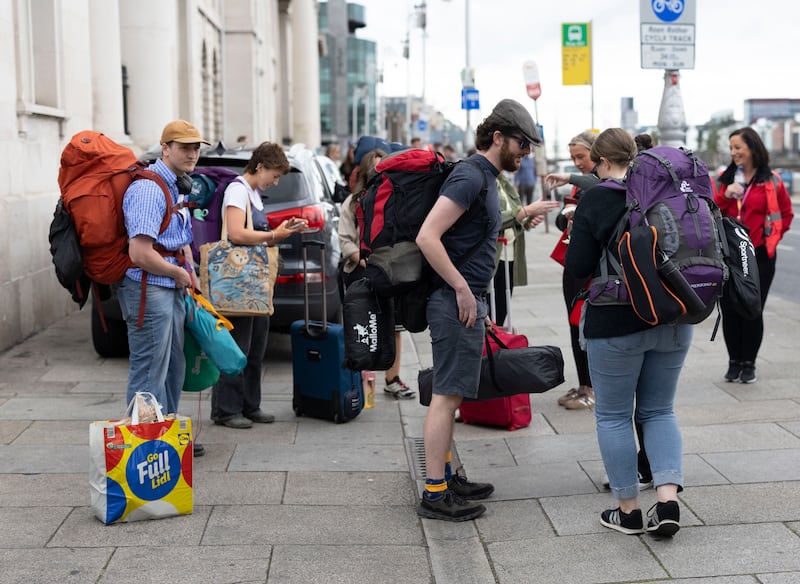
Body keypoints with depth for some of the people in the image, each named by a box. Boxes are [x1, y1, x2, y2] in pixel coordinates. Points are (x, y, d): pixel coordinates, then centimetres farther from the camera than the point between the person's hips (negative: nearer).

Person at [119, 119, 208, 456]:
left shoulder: (178, 188, 13)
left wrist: (190, 273, 11)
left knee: (173, 368, 19)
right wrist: (179, 273, -11)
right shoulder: (150, 189, -20)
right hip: (148, 289, -11)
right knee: (149, 373, -4)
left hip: (172, 289, 11)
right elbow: (140, 254, -27)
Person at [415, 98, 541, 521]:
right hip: (456, 300, -10)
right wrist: (463, 289, -20)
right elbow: (427, 238, -24)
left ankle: (446, 477, 25)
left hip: (468, 299, 11)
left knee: (450, 393, 16)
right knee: (446, 395, -7)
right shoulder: (470, 177, -15)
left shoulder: (487, 178, 17)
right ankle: (434, 495, -3)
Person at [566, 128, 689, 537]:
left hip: (617, 323, -5)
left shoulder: (595, 201, -11)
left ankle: (628, 509, 12)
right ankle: (668, 496, 0)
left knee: (613, 415, 9)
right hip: (673, 320, 5)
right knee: (659, 411, 15)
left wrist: (577, 232, 6)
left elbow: (578, 268, -12)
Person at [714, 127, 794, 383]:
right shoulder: (725, 179, 6)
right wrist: (725, 196, -13)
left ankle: (749, 363, 15)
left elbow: (786, 214, 7)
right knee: (729, 311, 6)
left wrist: (772, 238, -1)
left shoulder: (771, 182, -3)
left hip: (759, 256, -3)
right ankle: (734, 362, 19)